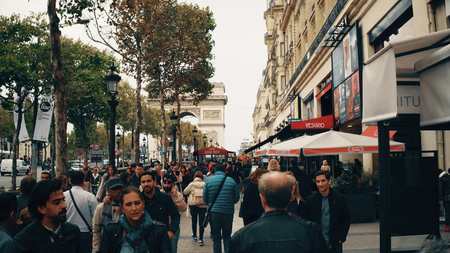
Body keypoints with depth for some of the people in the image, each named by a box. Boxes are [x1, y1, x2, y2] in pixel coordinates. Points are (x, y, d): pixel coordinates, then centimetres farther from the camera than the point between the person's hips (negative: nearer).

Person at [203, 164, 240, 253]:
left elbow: (205, 198, -1)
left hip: (214, 212, -1)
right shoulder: (231, 180, -3)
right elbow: (237, 197, 2)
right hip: (228, 212, 1)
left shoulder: (209, 180, -3)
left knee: (216, 237, 10)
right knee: (227, 236, 15)